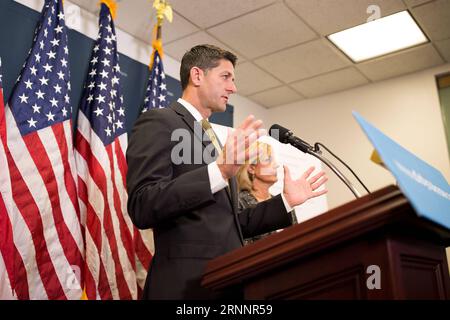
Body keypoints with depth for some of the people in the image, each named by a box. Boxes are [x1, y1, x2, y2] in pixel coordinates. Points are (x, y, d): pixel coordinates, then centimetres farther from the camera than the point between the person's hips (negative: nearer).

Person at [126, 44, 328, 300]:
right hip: (187, 283, -8)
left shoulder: (213, 138, 18)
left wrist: (286, 201, 10)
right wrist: (220, 170, -29)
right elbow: (142, 208, -19)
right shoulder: (159, 122, -6)